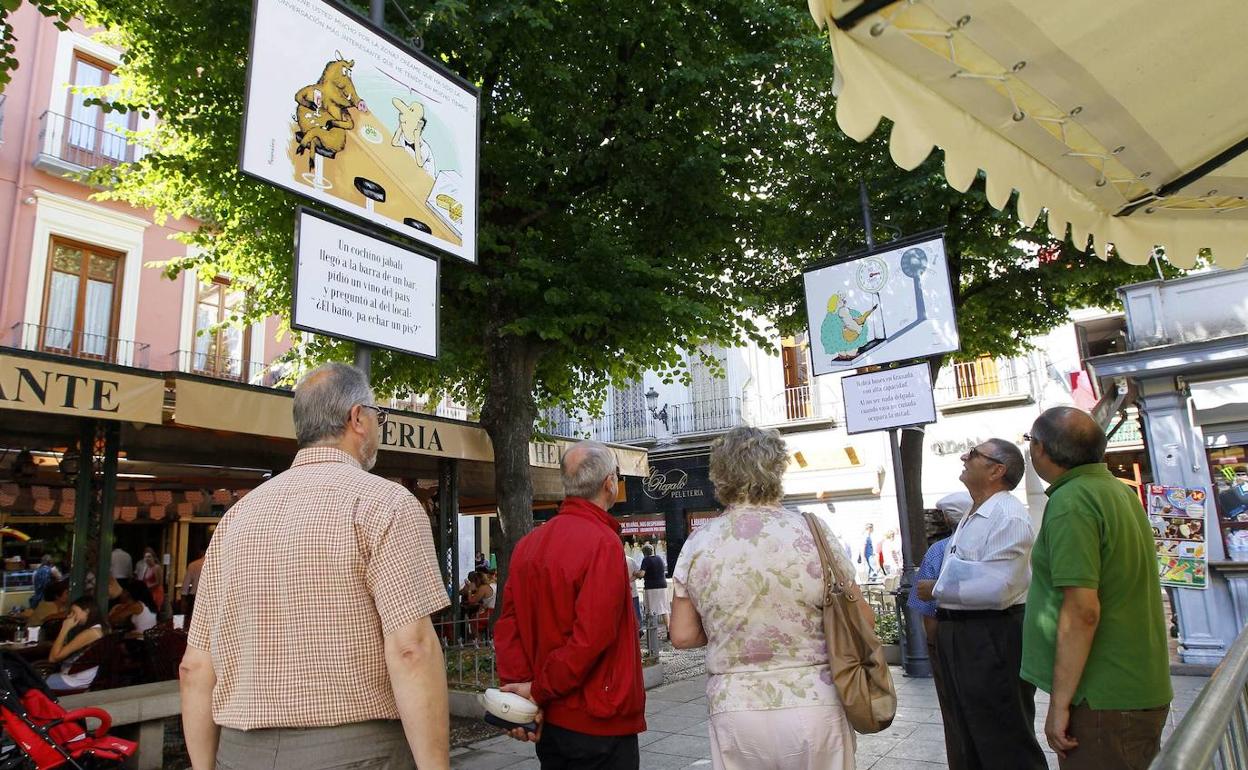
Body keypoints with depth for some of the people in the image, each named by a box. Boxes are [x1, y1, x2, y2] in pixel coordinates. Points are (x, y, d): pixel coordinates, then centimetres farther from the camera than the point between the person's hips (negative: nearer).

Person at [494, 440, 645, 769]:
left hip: (547, 719, 7)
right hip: (599, 724, -7)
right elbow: (590, 638, -25)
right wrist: (540, 691, -14)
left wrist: (519, 685, -4)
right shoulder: (603, 543, -20)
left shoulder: (528, 544, 4)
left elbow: (507, 626, 1)